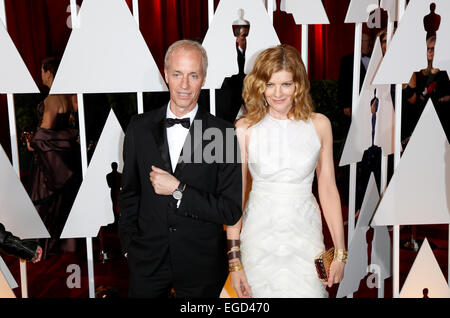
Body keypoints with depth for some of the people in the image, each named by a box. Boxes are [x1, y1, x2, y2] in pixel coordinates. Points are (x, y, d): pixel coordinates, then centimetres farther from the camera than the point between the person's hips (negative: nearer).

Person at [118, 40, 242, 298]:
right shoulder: (140, 128, -2)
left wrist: (178, 189, -20)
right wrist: (130, 248, 7)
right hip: (147, 261, 2)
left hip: (201, 267, -1)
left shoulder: (223, 133, -12)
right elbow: (129, 195, 7)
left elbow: (232, 211, -13)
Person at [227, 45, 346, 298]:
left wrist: (340, 252, 2)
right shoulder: (245, 129, -6)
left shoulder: (319, 125, -1)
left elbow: (328, 188, 2)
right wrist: (234, 259, -5)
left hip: (305, 233, 1)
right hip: (260, 235, -1)